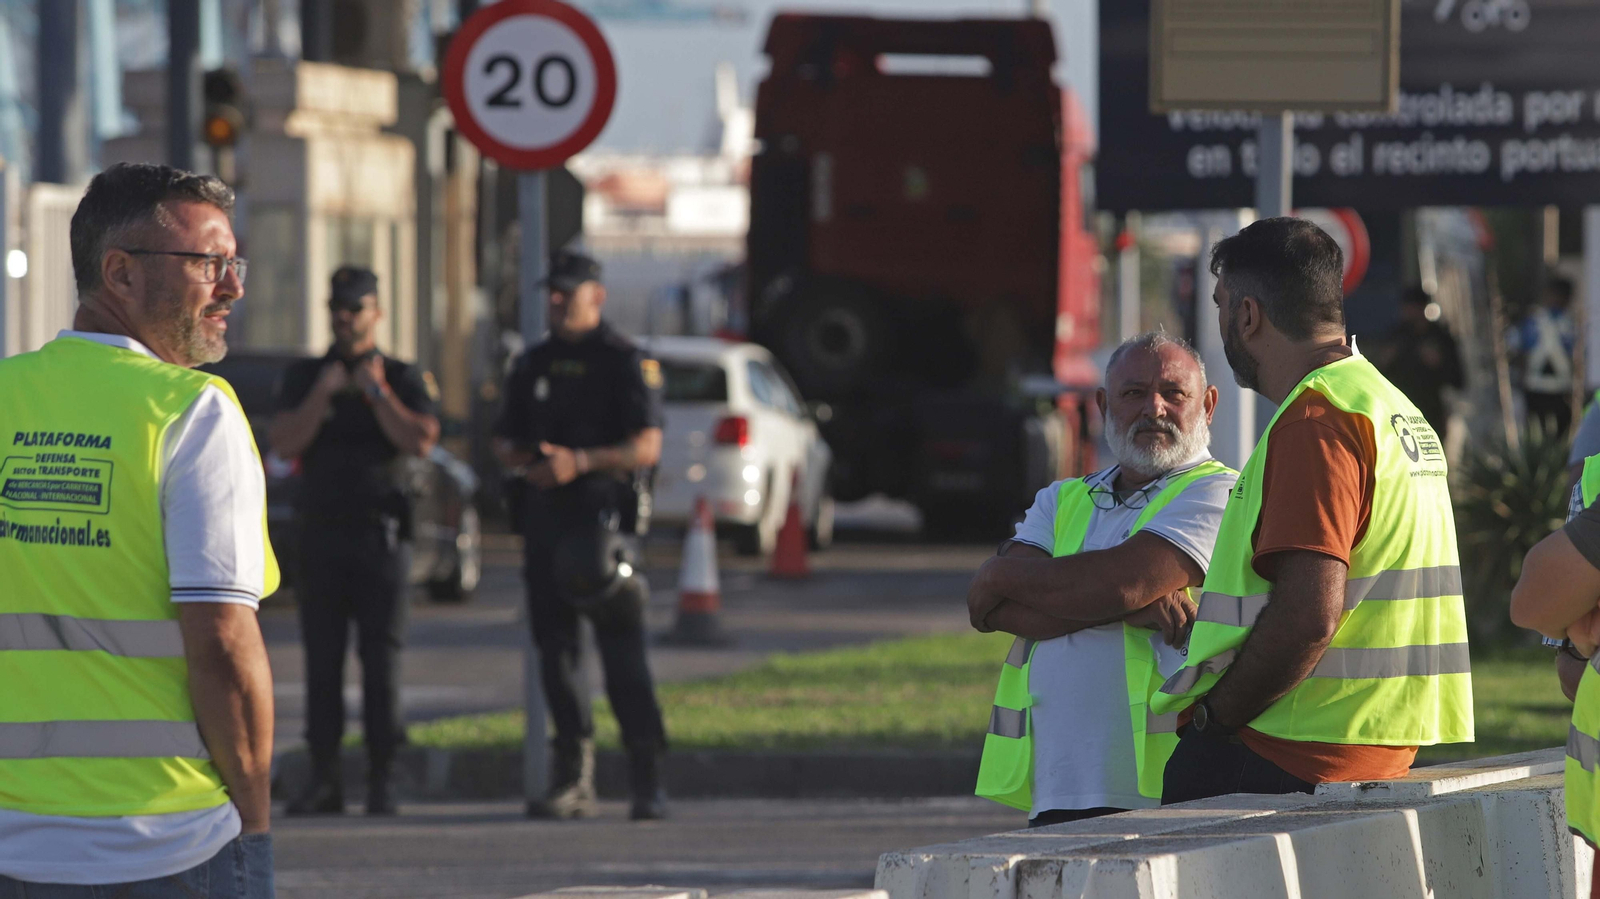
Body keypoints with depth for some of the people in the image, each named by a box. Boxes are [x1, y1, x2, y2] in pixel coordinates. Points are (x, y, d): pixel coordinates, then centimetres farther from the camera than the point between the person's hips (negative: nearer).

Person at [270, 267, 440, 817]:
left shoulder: (402, 379, 7)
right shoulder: (302, 377, 12)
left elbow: (420, 441, -8)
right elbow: (285, 443, -1)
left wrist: (376, 392, -9)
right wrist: (323, 393, -10)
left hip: (380, 536, -2)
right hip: (320, 534, 2)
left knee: (381, 662, -6)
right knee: (322, 662, -1)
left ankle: (381, 782, -5)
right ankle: (323, 780, 1)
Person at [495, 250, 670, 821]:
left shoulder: (625, 363, -2)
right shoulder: (534, 365, 17)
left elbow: (646, 448, -10)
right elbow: (503, 440, 21)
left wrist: (580, 461, -22)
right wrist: (521, 461, -3)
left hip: (600, 512, -6)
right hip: (543, 517, 6)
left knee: (622, 653, -10)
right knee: (555, 650, 5)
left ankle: (648, 782, -9)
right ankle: (572, 782, 10)